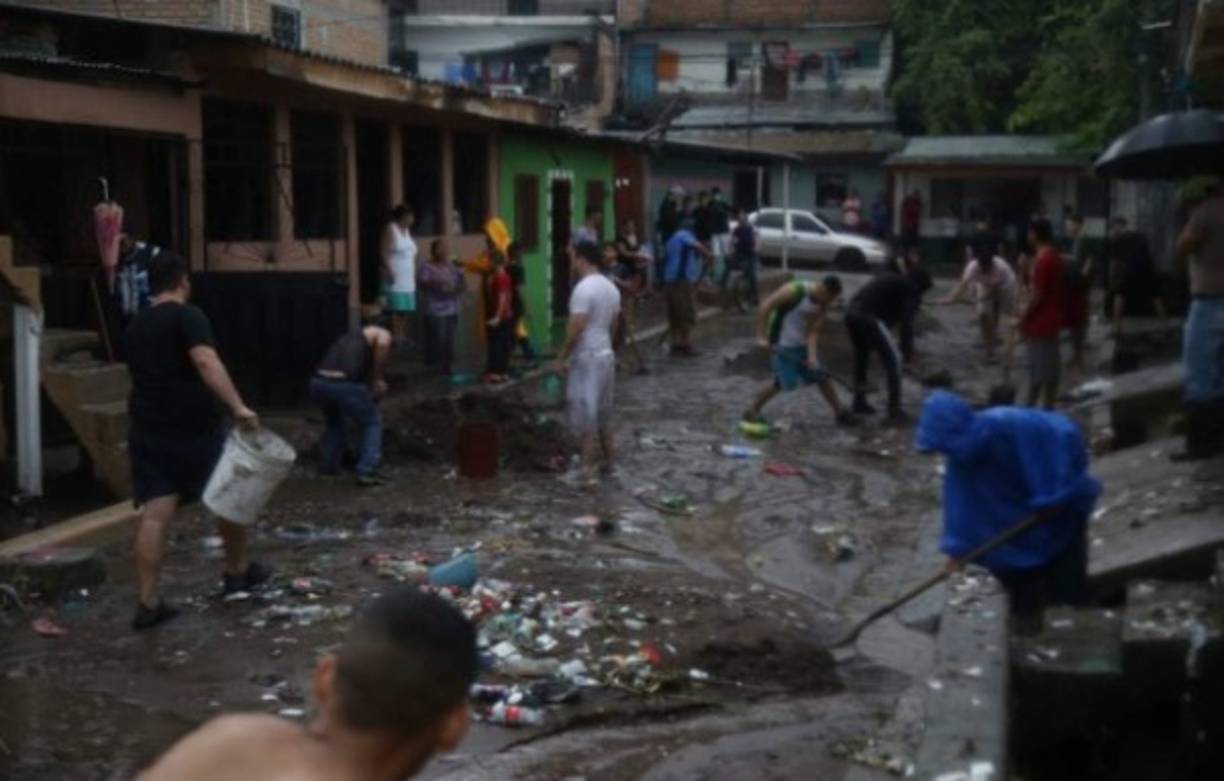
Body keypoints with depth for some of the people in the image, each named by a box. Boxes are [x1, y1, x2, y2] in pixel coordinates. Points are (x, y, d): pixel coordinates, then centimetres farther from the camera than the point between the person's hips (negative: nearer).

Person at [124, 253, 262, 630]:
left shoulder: (135, 326, 15)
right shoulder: (187, 316, -7)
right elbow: (206, 362, -24)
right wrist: (238, 406, -31)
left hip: (147, 429, 6)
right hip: (192, 427, -6)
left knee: (155, 514, 0)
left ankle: (148, 603, -5)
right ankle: (238, 571, 31)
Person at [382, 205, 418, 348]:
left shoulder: (407, 230, 18)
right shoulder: (391, 230, -6)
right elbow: (384, 253, -13)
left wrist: (415, 273, 15)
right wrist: (389, 272, -21)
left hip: (408, 277, 8)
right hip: (395, 277, -8)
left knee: (406, 309, 5)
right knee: (396, 309, -11)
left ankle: (403, 336, 7)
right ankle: (396, 337, -11)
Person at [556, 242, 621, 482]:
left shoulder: (583, 289, -19)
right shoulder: (611, 288, 9)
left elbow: (575, 330, -21)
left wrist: (561, 358, -12)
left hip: (586, 358, -8)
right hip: (606, 355, 9)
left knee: (587, 418, -4)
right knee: (603, 415, 18)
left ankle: (587, 470, -2)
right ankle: (608, 462, 25)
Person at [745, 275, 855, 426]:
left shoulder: (823, 305, -7)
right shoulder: (794, 291, -26)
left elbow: (813, 332, -8)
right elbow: (765, 307, -23)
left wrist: (812, 356, -22)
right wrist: (761, 337, -24)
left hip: (803, 345, 6)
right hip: (782, 345, -6)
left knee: (822, 376, 6)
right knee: (782, 383, -7)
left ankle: (839, 412, 19)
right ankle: (752, 411, 8)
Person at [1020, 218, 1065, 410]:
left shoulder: (1042, 259, -19)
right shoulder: (1055, 257, 11)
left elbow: (1038, 295, -20)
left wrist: (1023, 318, -13)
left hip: (1040, 321, -9)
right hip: (1051, 319, 9)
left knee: (1039, 367, -5)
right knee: (1050, 366, 11)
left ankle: (1031, 407, -1)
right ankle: (1048, 407, 16)